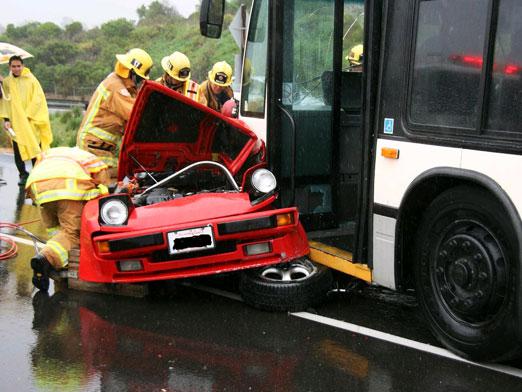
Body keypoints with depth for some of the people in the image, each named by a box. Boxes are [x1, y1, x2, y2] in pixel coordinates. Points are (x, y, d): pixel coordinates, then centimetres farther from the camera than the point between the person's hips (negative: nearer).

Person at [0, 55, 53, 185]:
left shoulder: (31, 80, 1)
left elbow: (38, 99, -3)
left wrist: (27, 115, -11)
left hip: (31, 121, -2)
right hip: (15, 123, 2)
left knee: (35, 148, -2)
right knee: (18, 150, 0)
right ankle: (23, 174, 13)